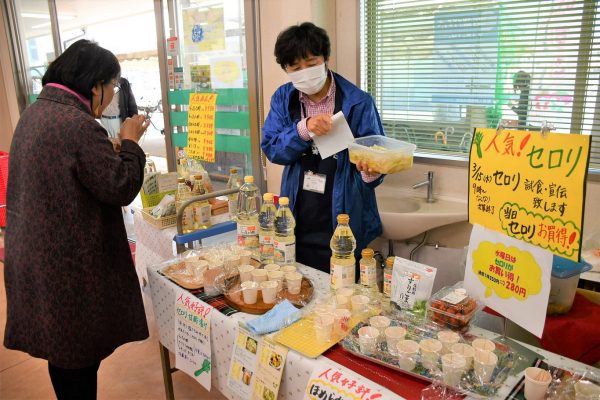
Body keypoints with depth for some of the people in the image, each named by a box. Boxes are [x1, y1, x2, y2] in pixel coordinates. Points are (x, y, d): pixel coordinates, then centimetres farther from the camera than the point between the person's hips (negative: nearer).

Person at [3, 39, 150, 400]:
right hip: (70, 264, -9)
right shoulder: (79, 125, -23)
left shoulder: (35, 113, 8)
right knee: (79, 352, 8)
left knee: (63, 345, 23)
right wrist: (130, 141, -7)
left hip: (37, 255, 9)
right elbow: (121, 189, -20)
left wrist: (115, 145, 11)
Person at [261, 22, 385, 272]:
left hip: (343, 225, -3)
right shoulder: (282, 99, 2)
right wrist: (303, 129, -23)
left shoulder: (358, 102, -10)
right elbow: (271, 149, -6)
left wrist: (370, 171, -30)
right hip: (297, 224, 4)